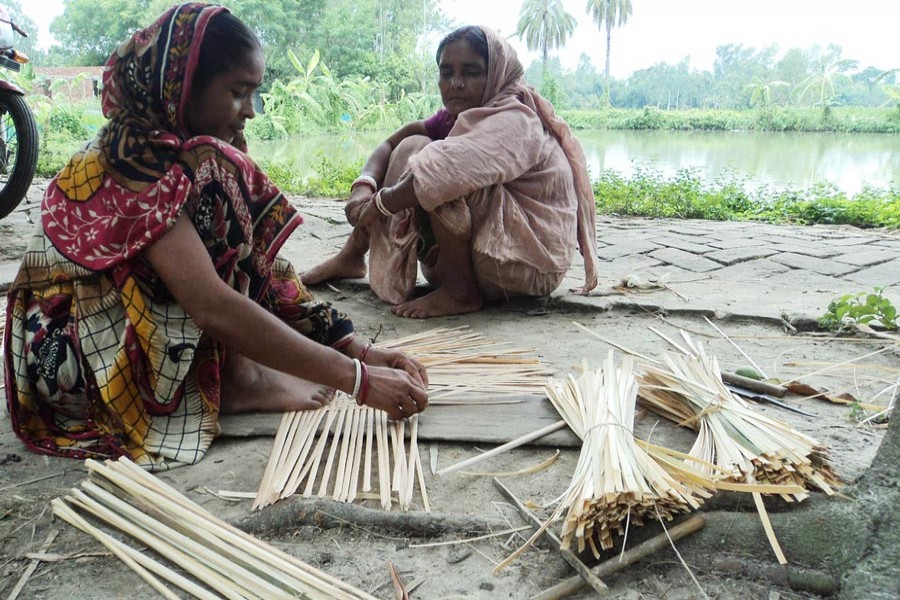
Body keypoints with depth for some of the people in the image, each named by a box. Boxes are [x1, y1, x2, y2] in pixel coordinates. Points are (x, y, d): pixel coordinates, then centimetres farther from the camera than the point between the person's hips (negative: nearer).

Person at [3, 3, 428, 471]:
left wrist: (358, 349, -12)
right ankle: (232, 379, -16)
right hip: (75, 358, -8)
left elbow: (259, 270, -3)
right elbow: (213, 306, -35)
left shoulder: (169, 150, 2)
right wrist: (357, 379, -34)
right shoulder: (133, 160, -24)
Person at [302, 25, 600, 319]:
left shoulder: (515, 121, -19)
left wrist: (379, 204, -21)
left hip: (531, 264, -8)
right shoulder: (455, 118, 7)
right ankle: (351, 257, 4)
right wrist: (363, 187, -16)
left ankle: (460, 291, -18)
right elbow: (390, 144, 4)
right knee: (410, 148, 3)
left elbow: (444, 172, -34)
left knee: (437, 165, -26)